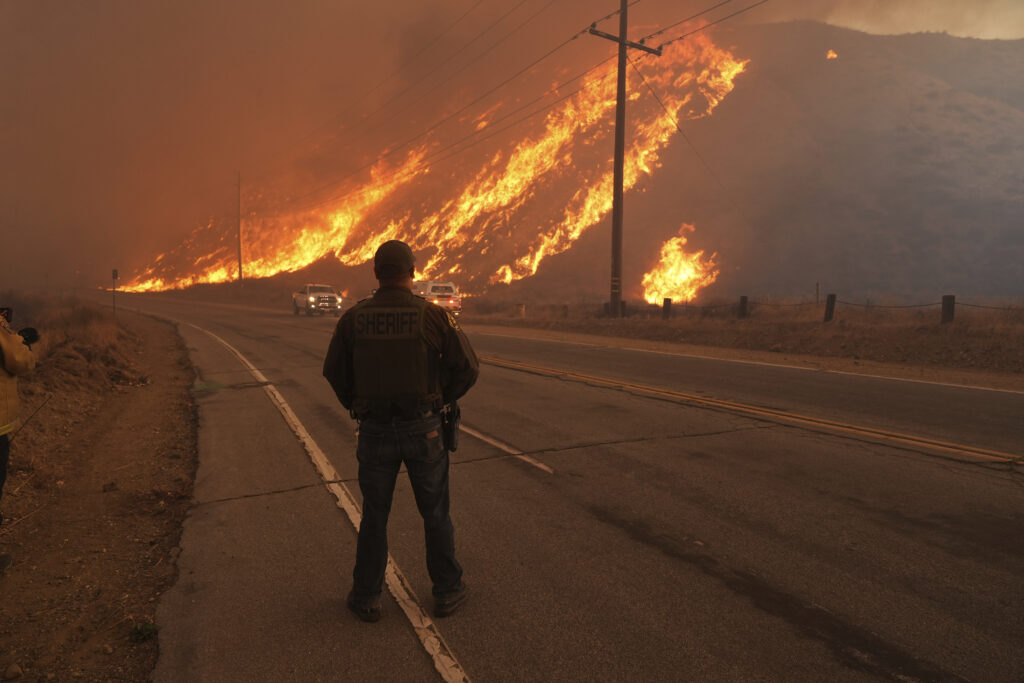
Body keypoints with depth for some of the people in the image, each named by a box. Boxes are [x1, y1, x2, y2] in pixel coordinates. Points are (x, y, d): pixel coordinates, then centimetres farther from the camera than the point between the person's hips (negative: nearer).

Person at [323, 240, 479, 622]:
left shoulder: (353, 319, -4)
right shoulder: (433, 315, -9)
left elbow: (334, 372, 5)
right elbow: (467, 367, -6)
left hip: (375, 431, 1)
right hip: (423, 429, -1)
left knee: (374, 516, 16)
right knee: (436, 513, 15)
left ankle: (366, 598, 26)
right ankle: (447, 591, 27)